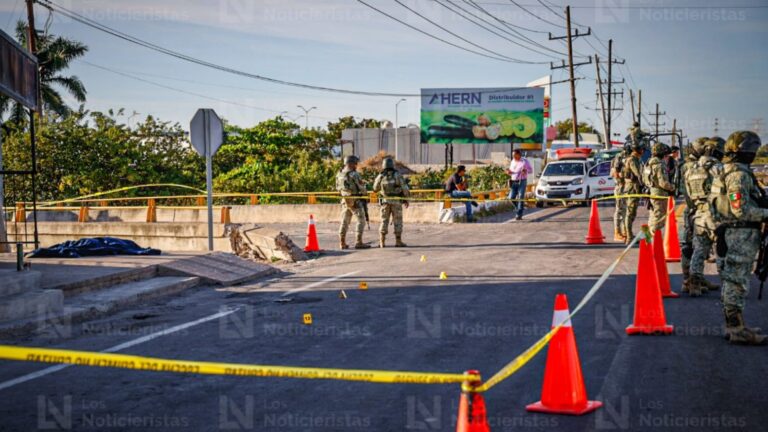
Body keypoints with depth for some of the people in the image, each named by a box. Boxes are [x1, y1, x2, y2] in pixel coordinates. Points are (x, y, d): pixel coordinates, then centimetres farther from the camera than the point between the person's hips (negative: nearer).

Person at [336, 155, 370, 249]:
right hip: (355, 200, -7)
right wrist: (364, 193, 10)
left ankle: (342, 243, 11)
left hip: (345, 200, 7)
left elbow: (338, 188, 13)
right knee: (361, 220, -2)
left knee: (345, 221, 11)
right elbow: (362, 187, -11)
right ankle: (359, 242, -8)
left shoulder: (339, 174, 6)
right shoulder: (354, 174, -16)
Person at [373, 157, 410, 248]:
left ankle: (382, 242, 3)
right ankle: (398, 242, 3)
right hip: (396, 202, -1)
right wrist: (406, 199, 5)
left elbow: (375, 189, 10)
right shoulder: (397, 175, -7)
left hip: (385, 202, 1)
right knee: (397, 221, 5)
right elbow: (405, 188, -7)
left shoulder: (380, 177, -4)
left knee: (384, 221, 8)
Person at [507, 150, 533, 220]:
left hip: (522, 181, -5)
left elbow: (531, 170, 0)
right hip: (513, 182, 5)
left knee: (521, 198, -8)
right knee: (511, 198, -3)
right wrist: (509, 172, -1)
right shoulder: (513, 161, 15)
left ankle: (519, 215, -6)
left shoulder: (525, 161, -1)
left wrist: (526, 171, -22)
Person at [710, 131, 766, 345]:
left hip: (733, 233, 10)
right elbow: (741, 210, -22)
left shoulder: (728, 172, 15)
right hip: (742, 235, -10)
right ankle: (737, 329, -5)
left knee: (732, 281, 14)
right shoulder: (739, 174, -17)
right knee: (737, 281, -7)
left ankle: (732, 325, 21)